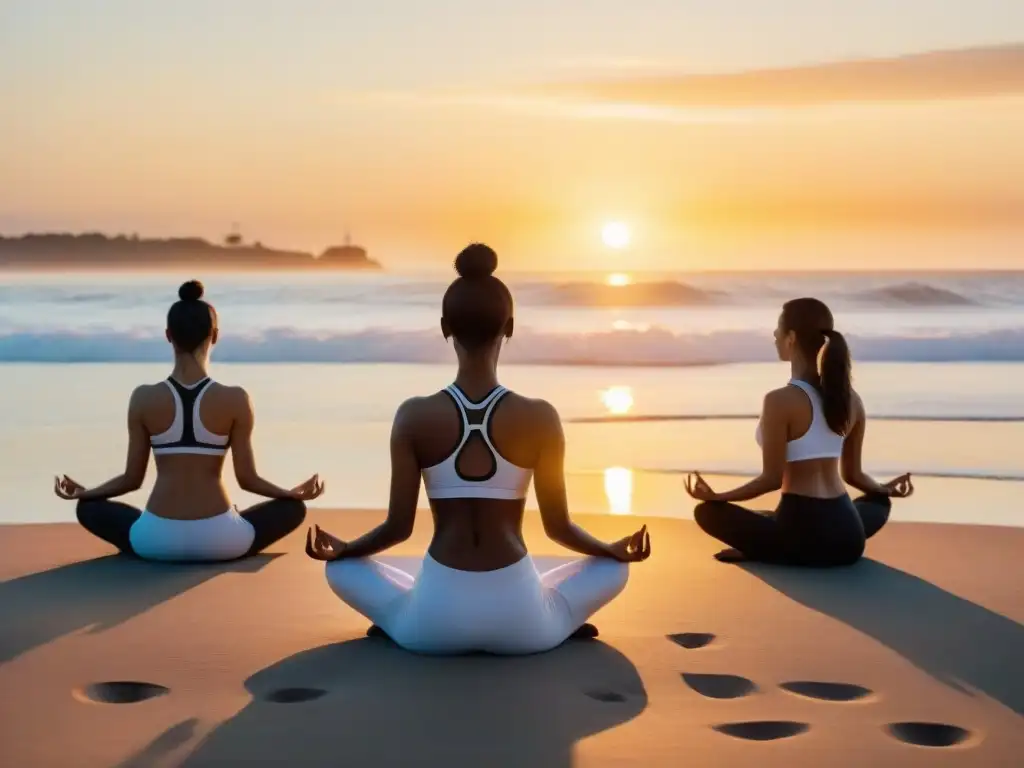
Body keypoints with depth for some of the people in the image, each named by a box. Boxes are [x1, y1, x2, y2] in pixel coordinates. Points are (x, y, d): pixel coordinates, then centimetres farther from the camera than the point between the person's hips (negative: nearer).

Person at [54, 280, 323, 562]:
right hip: (218, 541, -1)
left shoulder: (144, 398, -4)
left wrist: (83, 493, 21)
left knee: (89, 508, 28)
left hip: (157, 540, 1)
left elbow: (132, 479, 2)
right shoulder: (235, 400, -7)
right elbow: (247, 479, -2)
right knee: (293, 507, 24)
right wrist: (296, 493, 15)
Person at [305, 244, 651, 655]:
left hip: (433, 623, 0)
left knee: (341, 567, 27)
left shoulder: (415, 416, -8)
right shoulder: (539, 418, -8)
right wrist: (615, 550, 21)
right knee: (614, 566, 27)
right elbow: (558, 526, 0)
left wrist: (340, 549, 20)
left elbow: (398, 526, -2)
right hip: (519, 624, 0)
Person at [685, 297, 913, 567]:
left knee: (708, 511, 13)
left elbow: (772, 479, -13)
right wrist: (884, 489, 37)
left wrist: (716, 496, -2)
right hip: (848, 536, 4)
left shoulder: (780, 400, -12)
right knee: (879, 502, 38)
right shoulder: (851, 400, 7)